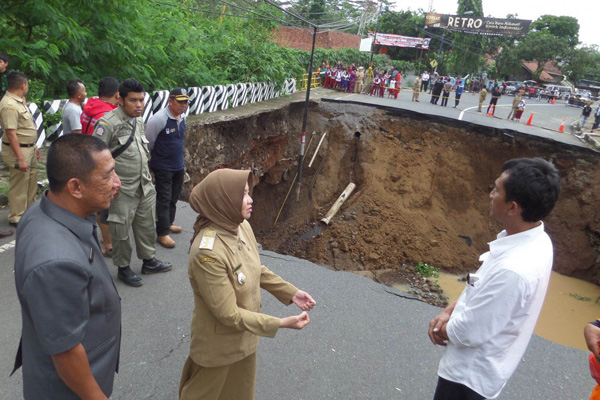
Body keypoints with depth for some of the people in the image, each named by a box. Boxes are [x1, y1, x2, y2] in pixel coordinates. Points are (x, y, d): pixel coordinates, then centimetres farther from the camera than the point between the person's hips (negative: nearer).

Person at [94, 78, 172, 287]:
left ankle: (149, 260, 35)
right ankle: (123, 268, 24)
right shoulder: (108, 123, -17)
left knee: (147, 224, 18)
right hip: (122, 190, -7)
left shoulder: (139, 120, 8)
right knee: (121, 229, 7)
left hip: (145, 186, 8)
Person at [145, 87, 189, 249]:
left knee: (174, 197, 18)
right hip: (162, 167, -7)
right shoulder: (159, 119, -20)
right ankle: (162, 233, 8)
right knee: (164, 199, -1)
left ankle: (168, 223, 35)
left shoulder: (182, 117, 4)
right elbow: (148, 142, -12)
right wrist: (152, 159, -1)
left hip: (178, 166, 8)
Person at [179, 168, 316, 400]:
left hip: (244, 336, 7)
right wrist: (281, 323, -26)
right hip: (218, 344, -7)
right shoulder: (208, 253, -35)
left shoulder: (242, 227, -11)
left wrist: (291, 293, -2)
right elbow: (228, 314, -28)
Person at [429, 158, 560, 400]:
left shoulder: (512, 270, -37)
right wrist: (448, 312, -5)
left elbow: (469, 332, -27)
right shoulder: (533, 241, -7)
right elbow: (481, 290, 5)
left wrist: (443, 329, -7)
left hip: (472, 373, -8)